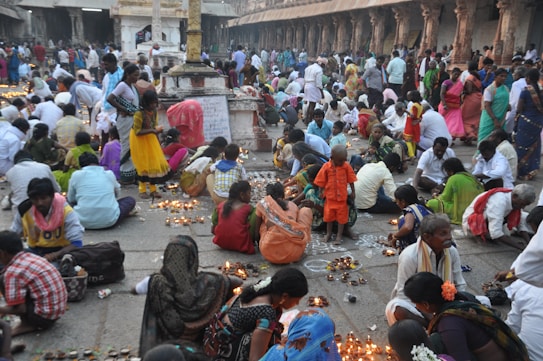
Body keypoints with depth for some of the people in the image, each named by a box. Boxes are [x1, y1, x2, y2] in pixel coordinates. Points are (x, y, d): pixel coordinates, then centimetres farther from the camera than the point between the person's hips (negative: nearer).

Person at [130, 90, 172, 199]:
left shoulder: (155, 112, -3)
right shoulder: (139, 114, -25)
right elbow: (137, 132, -26)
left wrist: (157, 130, -5)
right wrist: (152, 130, -33)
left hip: (151, 139, 6)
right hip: (139, 141, -6)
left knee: (155, 163, 4)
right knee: (143, 165, -1)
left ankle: (153, 189, 16)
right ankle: (142, 190, 14)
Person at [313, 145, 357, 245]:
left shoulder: (346, 166, -8)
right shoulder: (326, 167, -11)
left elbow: (351, 180, 1)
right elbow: (321, 182, -2)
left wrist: (353, 192, 4)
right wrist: (323, 194, 3)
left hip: (342, 197, 0)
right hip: (330, 196, 0)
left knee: (341, 216, 7)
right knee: (329, 215, 13)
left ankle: (339, 235, 20)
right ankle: (328, 233, 30)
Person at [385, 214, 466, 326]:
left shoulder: (452, 252, -10)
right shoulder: (410, 256, -24)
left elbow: (459, 286, -1)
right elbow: (404, 293, -20)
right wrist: (430, 317, -28)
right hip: (414, 304, -4)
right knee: (399, 310, -37)